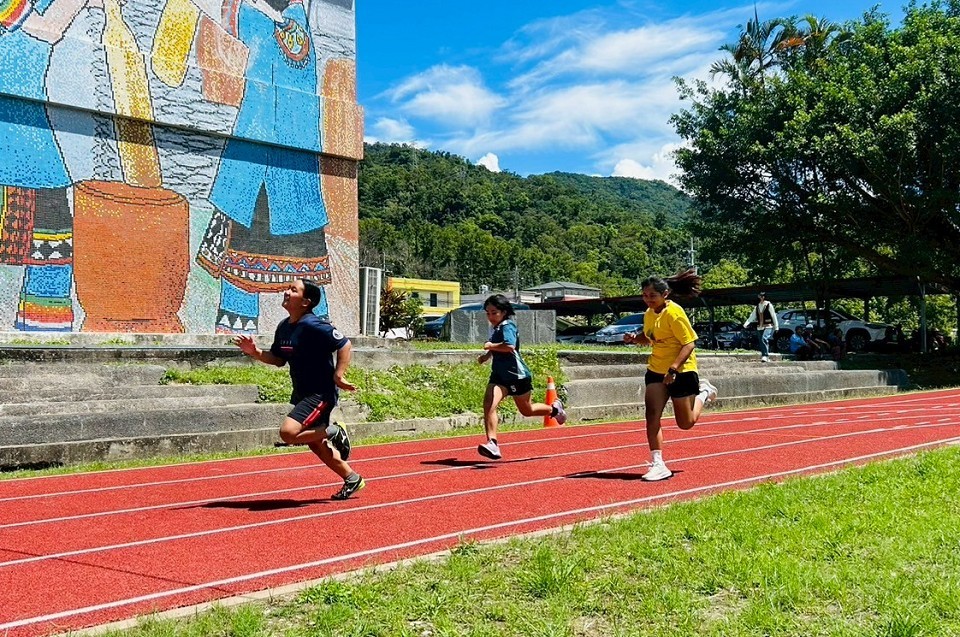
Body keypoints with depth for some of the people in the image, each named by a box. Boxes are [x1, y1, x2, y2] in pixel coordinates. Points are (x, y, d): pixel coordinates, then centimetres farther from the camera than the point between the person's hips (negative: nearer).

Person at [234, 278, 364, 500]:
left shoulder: (313, 326, -19)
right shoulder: (284, 327, 7)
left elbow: (345, 345, -18)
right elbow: (278, 359, 16)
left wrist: (338, 376, -20)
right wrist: (255, 352, 2)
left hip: (321, 393, -9)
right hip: (302, 393, 9)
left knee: (288, 433, -23)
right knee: (315, 444, 16)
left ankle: (333, 432, 0)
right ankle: (352, 479, 32)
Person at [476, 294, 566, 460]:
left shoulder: (507, 326, -17)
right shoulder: (495, 328, 9)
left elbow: (510, 346, -37)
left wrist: (490, 346, -23)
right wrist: (486, 355, 12)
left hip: (517, 375, -7)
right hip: (499, 374, 7)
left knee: (527, 410, 13)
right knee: (488, 404, -18)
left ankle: (554, 409, 42)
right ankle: (492, 444, -21)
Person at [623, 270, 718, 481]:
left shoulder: (674, 314, -19)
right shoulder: (649, 313, 4)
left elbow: (689, 343, -21)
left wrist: (673, 369, -29)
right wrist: (634, 339, -3)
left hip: (681, 371, -6)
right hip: (656, 370, 6)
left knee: (686, 423, 7)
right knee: (652, 415, -10)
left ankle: (703, 393, 35)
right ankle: (657, 464, -6)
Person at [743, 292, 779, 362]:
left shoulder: (769, 305, -3)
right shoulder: (757, 307, 13)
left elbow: (774, 316, -2)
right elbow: (752, 316, 10)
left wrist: (776, 327, -3)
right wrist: (746, 323, -3)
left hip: (768, 327, -7)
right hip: (759, 327, 7)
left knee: (764, 339, -28)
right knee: (761, 343, 6)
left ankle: (765, 356, -29)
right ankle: (766, 358, 16)